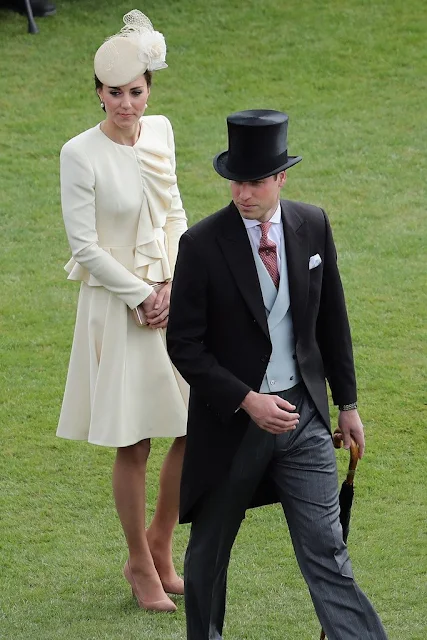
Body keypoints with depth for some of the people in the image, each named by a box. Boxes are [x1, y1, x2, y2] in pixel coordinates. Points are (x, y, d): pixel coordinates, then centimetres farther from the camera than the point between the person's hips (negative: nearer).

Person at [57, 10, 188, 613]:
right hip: (116, 307, -6)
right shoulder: (80, 154, -16)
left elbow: (175, 215, 8)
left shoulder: (159, 132, 1)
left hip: (171, 298, 6)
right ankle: (140, 564, 21)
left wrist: (170, 285, -5)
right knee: (133, 444, 2)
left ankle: (160, 541, 30)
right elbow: (85, 245, -14)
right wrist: (141, 297, -12)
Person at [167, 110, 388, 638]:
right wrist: (247, 401, -19)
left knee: (326, 552, -3)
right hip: (231, 417, -2)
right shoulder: (202, 245, -13)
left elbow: (332, 320, 10)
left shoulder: (312, 226, -1)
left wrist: (347, 402, 12)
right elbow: (185, 346, -11)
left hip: (303, 415, 2)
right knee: (210, 550, 15)